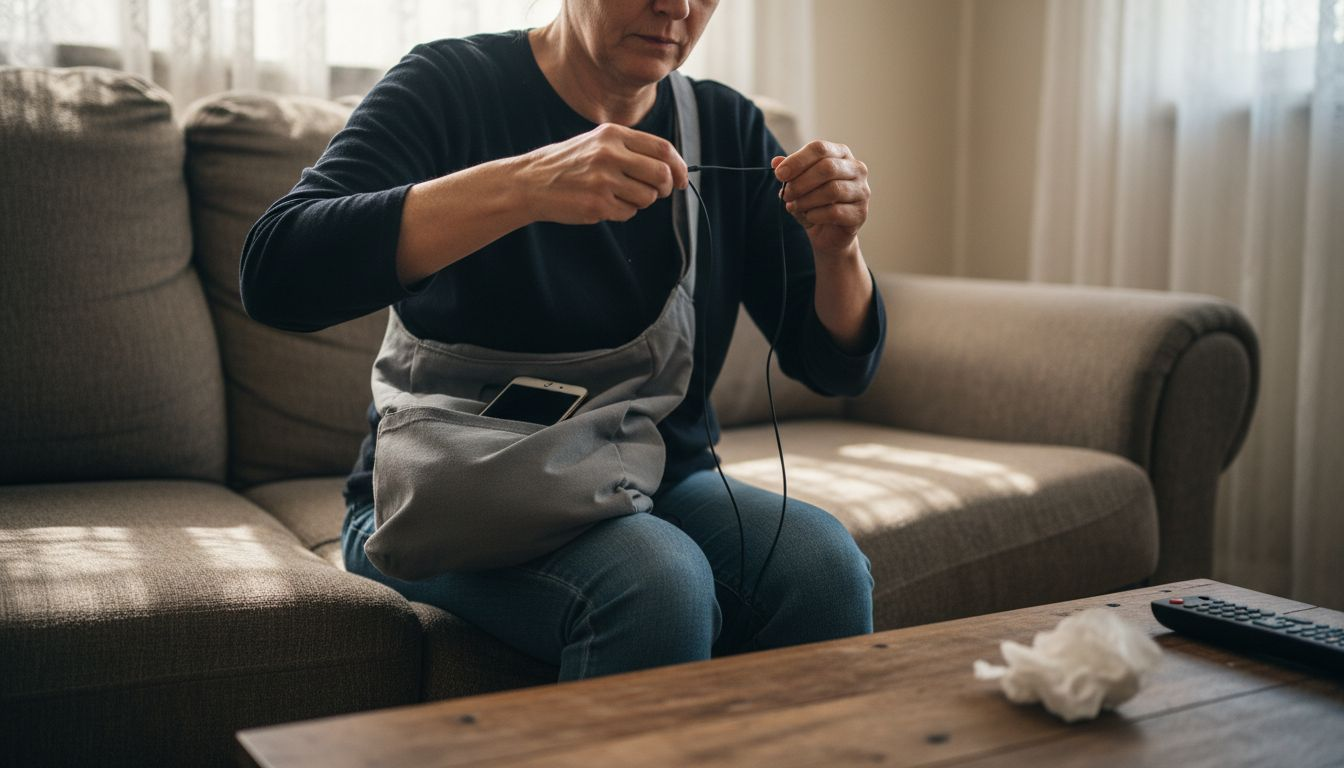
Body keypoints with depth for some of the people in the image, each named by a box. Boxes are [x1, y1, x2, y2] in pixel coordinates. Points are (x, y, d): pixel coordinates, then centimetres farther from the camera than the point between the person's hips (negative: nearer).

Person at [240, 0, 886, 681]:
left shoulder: (730, 127, 5)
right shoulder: (451, 86, -7)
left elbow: (837, 369, 4)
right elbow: (272, 273, -25)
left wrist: (836, 248, -18)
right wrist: (525, 185, -35)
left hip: (658, 485, 4)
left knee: (827, 567, -25)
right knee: (657, 581, -32)